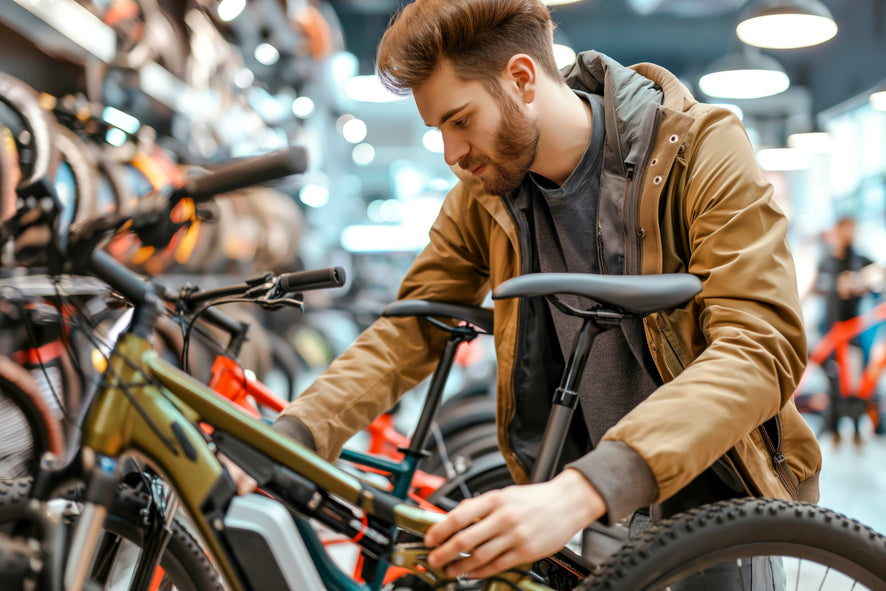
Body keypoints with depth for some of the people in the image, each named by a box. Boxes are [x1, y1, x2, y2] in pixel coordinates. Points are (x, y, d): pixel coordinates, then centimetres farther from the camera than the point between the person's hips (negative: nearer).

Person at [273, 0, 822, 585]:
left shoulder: (702, 149, -17)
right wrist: (291, 435, -18)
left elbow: (760, 348, -27)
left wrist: (582, 492, -41)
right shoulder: (483, 197, -1)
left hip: (717, 498, -3)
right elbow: (412, 328, 0)